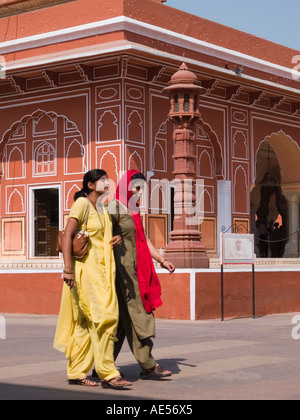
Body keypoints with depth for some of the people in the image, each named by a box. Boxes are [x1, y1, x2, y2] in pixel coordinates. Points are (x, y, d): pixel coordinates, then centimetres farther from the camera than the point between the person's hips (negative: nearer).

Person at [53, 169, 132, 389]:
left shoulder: (102, 210, 18)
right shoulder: (82, 204, -7)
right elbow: (67, 236, -15)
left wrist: (113, 242, 7)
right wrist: (68, 269, -24)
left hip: (101, 269, 8)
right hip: (85, 268, -8)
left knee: (85, 322, 8)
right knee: (104, 316, -14)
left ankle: (77, 373, 12)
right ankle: (107, 373, -11)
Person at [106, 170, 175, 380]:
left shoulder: (134, 211, 19)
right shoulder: (114, 208, -9)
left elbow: (144, 240, 21)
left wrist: (162, 260, 14)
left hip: (136, 270, 9)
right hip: (122, 268, -9)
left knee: (121, 319, 9)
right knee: (135, 314, -7)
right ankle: (148, 365, -4)